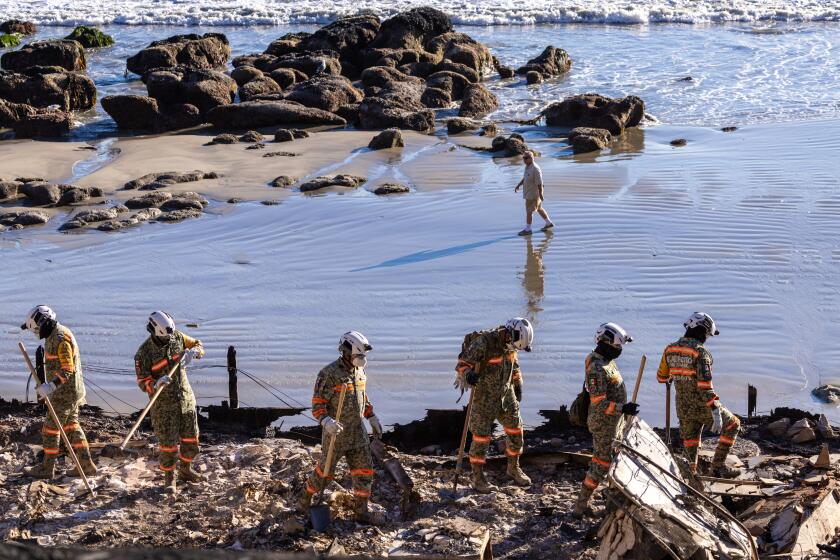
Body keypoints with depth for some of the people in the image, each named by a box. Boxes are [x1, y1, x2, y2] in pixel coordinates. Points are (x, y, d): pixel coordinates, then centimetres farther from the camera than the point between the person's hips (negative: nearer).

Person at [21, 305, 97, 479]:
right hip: (71, 390, 10)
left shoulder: (60, 338, -22)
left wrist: (51, 386, -37)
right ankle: (86, 464, 18)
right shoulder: (53, 335, 10)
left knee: (51, 428, 0)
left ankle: (47, 468, 10)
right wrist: (47, 385, 26)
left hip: (66, 391, -10)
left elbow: (67, 369, -27)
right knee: (71, 426, 15)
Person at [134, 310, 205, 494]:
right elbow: (143, 382, -17)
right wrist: (156, 385, -38)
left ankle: (185, 470, 35)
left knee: (191, 438, 14)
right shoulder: (144, 352, -16)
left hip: (186, 398, 5)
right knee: (168, 442, -2)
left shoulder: (177, 337, -3)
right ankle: (169, 479, 16)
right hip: (163, 404, -5)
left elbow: (198, 345, 8)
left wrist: (192, 351, -15)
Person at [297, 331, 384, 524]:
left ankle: (361, 511, 13)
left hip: (357, 432, 7)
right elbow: (318, 404, -18)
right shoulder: (329, 374, -18)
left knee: (364, 471, 4)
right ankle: (305, 499, 30)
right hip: (335, 432, -7)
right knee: (325, 470, 7)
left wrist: (372, 418, 20)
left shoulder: (359, 371, 6)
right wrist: (326, 421, -35)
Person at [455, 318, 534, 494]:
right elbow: (462, 363, -22)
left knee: (515, 432, 11)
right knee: (481, 437, -2)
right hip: (483, 398, -7)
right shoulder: (483, 342, -24)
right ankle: (477, 478, 10)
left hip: (506, 394, 7)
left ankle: (513, 468, 31)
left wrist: (517, 385, 22)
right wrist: (468, 374, -43)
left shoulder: (508, 344, -2)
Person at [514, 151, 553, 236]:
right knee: (539, 209, 20)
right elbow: (525, 178, 20)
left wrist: (541, 194, -23)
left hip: (533, 194, -10)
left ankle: (527, 229, 9)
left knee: (529, 211, -1)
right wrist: (518, 185, 12)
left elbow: (539, 183, -23)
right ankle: (549, 223, 32)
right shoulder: (527, 167, 5)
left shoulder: (535, 169, -24)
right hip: (529, 193, 10)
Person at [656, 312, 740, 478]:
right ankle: (718, 465, 13)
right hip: (703, 406, -6)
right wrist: (715, 412, -24)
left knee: (690, 442, 22)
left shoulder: (670, 349, 1)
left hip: (683, 408, 6)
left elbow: (661, 377, 12)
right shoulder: (701, 352, -18)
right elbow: (705, 385, -25)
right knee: (732, 425, 16)